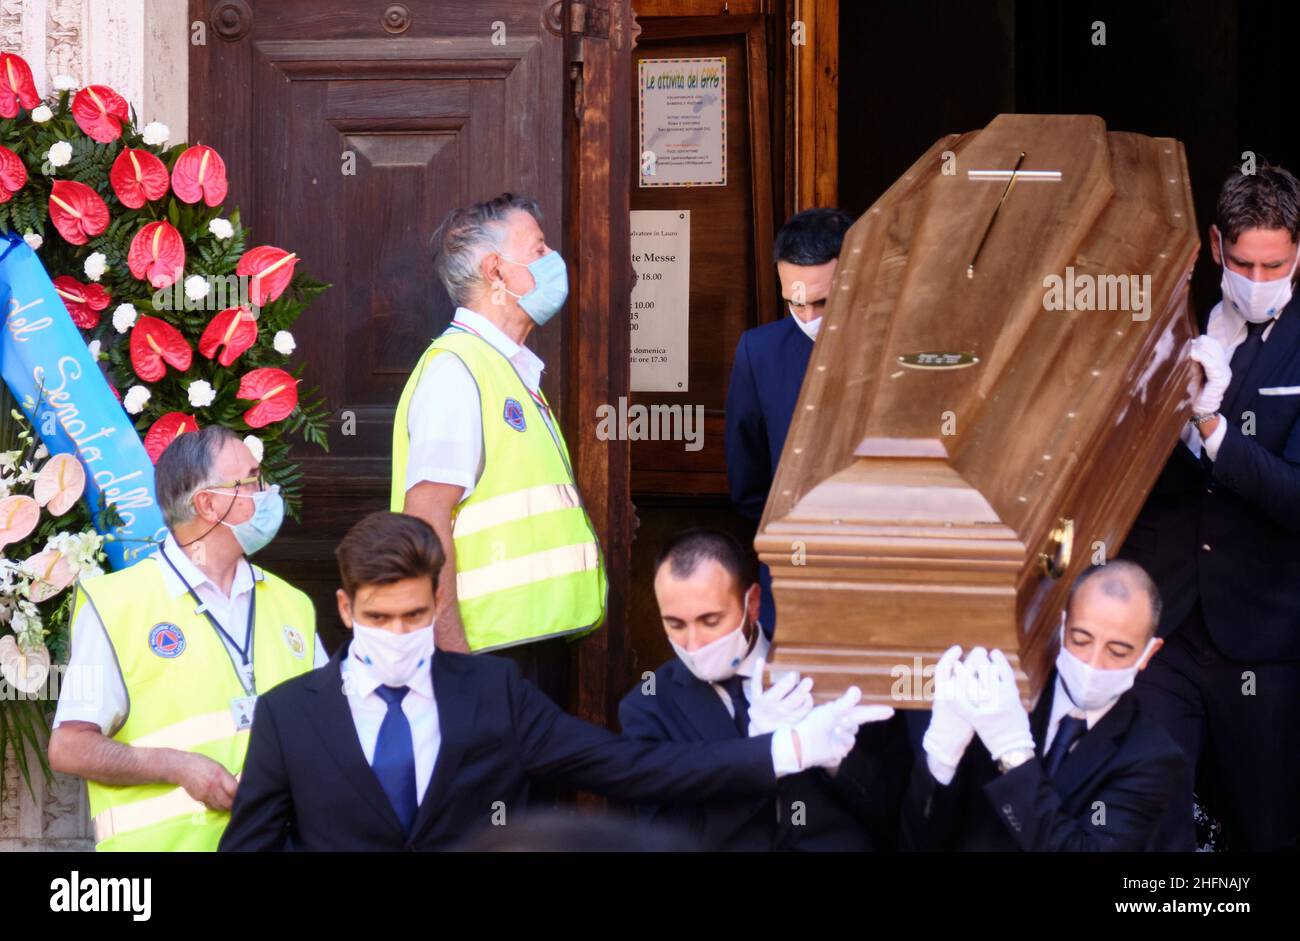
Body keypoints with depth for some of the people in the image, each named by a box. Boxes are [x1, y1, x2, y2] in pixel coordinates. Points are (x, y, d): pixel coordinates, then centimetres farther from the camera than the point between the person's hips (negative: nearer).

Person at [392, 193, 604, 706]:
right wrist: (454, 661, -25)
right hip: (492, 650, -9)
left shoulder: (513, 370, 20)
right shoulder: (454, 370, -11)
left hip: (539, 640, 9)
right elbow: (426, 518, -19)